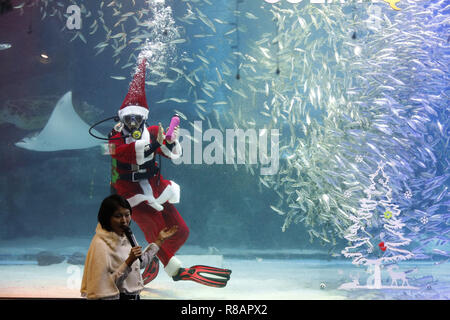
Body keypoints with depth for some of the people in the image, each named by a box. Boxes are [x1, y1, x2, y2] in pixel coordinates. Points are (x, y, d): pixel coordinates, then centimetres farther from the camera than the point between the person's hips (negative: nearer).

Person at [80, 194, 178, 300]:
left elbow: (140, 263, 18)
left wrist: (159, 240, 18)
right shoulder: (101, 245, -20)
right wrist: (129, 262, -27)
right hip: (116, 296, -7)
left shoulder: (126, 237, 4)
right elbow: (105, 284, -23)